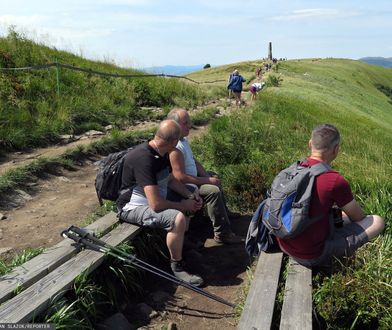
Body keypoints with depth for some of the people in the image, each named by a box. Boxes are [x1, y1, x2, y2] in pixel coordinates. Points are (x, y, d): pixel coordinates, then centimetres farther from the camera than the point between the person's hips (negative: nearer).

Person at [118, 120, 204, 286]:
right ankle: (177, 267, -10)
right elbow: (156, 204, -33)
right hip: (133, 208, -10)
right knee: (178, 218, -30)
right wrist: (183, 205, -17)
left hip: (153, 201, 10)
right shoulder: (144, 158, -30)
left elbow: (171, 179, 16)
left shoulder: (161, 153, -1)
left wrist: (190, 196, 0)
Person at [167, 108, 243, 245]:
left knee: (215, 180, 24)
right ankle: (222, 234, -16)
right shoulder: (175, 148, -30)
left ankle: (224, 212, 43)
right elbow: (181, 177, -32)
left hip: (191, 178, 11)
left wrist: (208, 176, -1)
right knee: (213, 191, -24)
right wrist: (208, 180, -23)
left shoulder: (183, 139, 3)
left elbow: (194, 161, 12)